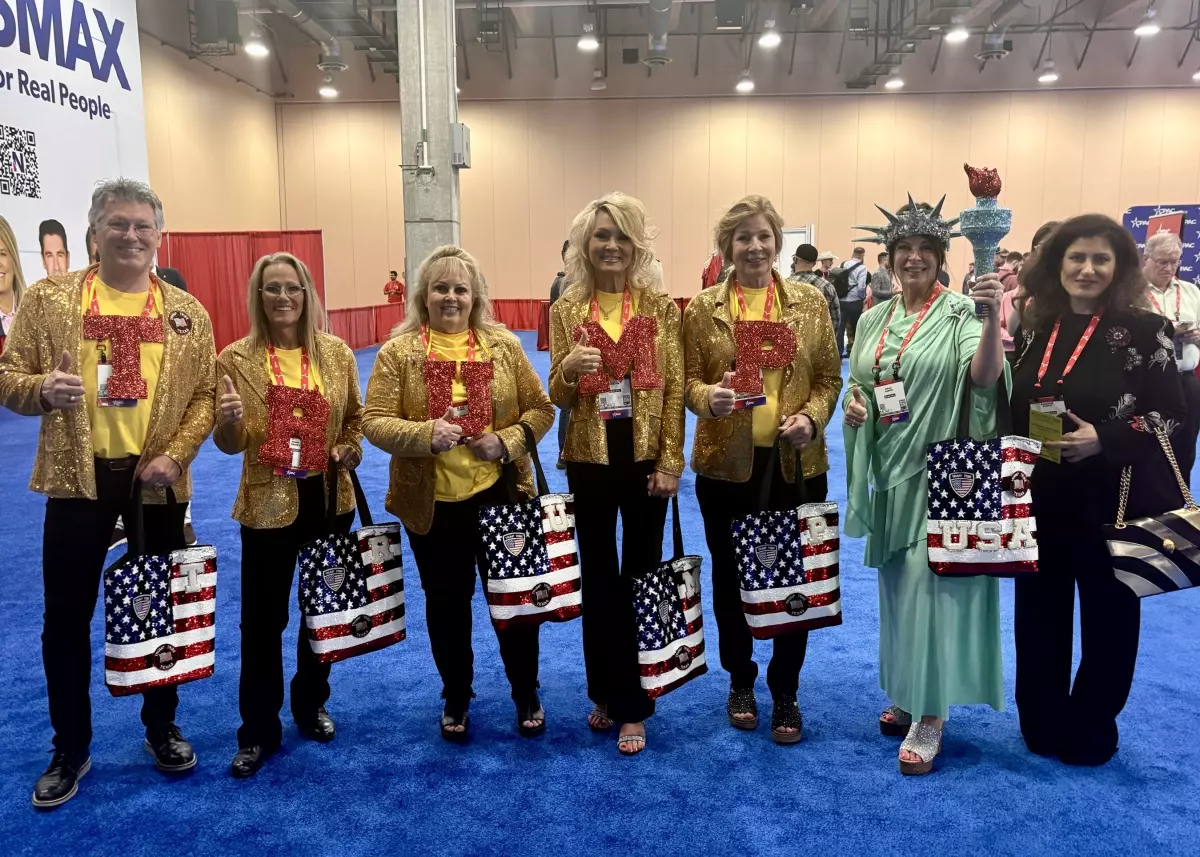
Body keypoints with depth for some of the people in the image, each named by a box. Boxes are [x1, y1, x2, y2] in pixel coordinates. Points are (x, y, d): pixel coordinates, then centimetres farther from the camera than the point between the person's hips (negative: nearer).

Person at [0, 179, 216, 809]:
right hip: (79, 479, 0)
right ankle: (70, 749, 26)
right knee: (66, 616, 7)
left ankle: (162, 728, 33)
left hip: (158, 481, 1)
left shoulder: (186, 312, 3)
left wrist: (177, 455, -12)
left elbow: (205, 395, 2)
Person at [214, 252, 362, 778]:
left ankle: (311, 705, 37)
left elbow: (356, 418, 10)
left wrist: (348, 451, -9)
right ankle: (258, 731, 22)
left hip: (329, 498, 3)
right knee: (263, 617, 5)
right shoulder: (236, 358, -6)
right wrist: (229, 420, -27)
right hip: (268, 503, -2)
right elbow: (228, 444, -5)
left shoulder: (337, 352, 0)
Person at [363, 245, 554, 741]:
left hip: (500, 494, 1)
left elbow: (540, 408, 3)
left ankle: (526, 694, 32)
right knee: (446, 602, 15)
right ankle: (456, 697, 36)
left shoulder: (503, 345, 0)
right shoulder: (398, 352, -4)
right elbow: (373, 422, -8)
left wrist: (507, 442, -14)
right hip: (431, 502, 0)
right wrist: (426, 435, -25)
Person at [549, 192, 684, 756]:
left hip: (646, 457, -1)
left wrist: (670, 461, -8)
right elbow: (557, 397, 1)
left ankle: (633, 706, 19)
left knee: (641, 577, 6)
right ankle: (604, 693, 28)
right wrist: (569, 369, -21)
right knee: (598, 578, 11)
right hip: (589, 460, 1)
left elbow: (674, 390, -2)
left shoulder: (662, 308, -1)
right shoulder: (566, 309, 1)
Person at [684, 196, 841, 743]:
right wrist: (708, 396, -20)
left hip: (797, 463, 0)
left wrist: (811, 417, -12)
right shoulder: (702, 308, 2)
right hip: (726, 463, 0)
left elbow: (830, 377, 6)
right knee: (730, 577, 11)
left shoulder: (811, 303, 4)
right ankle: (740, 682, 33)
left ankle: (786, 693, 25)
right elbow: (687, 379, 1)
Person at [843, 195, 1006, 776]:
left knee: (929, 583, -6)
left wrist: (993, 316, -37)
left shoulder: (960, 313, -7)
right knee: (898, 583, 14)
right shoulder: (873, 320, 10)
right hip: (890, 469, 6)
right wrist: (854, 402, -3)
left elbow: (984, 378, -23)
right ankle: (908, 694, 30)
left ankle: (930, 716, 5)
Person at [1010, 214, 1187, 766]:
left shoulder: (1143, 328, -7)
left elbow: (1170, 413, -9)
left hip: (1113, 499, -4)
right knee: (1038, 612, 12)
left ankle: (1090, 733, 30)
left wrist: (1103, 438, -21)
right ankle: (1040, 726, 31)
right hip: (1040, 497, 4)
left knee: (1106, 614, 10)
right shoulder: (1035, 327, 6)